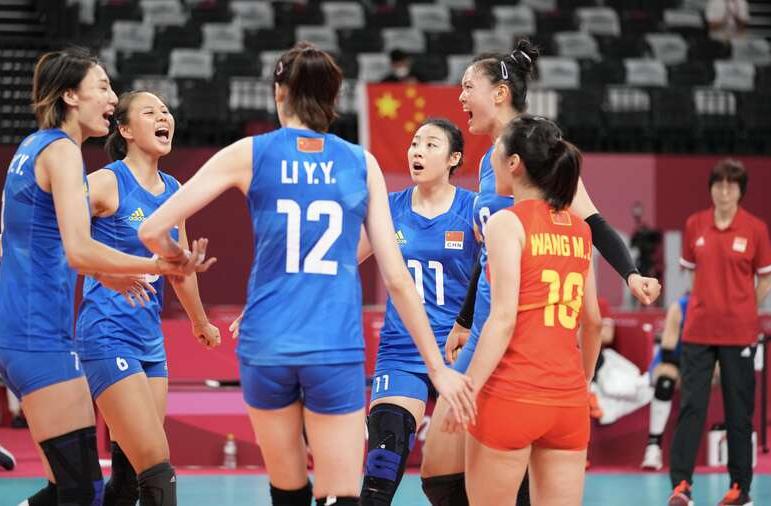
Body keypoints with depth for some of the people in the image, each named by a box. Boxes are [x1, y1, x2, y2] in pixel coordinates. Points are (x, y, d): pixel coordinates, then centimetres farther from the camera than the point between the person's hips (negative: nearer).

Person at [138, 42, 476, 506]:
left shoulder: (250, 154, 3)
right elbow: (397, 278, 4)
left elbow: (153, 230, 0)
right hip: (336, 352, 0)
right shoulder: (361, 163, 6)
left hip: (267, 347, 0)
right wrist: (437, 366, 8)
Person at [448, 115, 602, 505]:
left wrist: (465, 390, -16)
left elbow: (503, 318, -15)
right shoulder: (579, 229, 12)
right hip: (569, 401, 5)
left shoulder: (508, 223, -6)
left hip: (511, 396, -5)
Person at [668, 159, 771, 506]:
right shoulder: (694, 225, 4)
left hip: (738, 334, -2)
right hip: (698, 331, 2)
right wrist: (707, 305, 9)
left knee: (739, 411, 4)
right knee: (690, 406, -5)